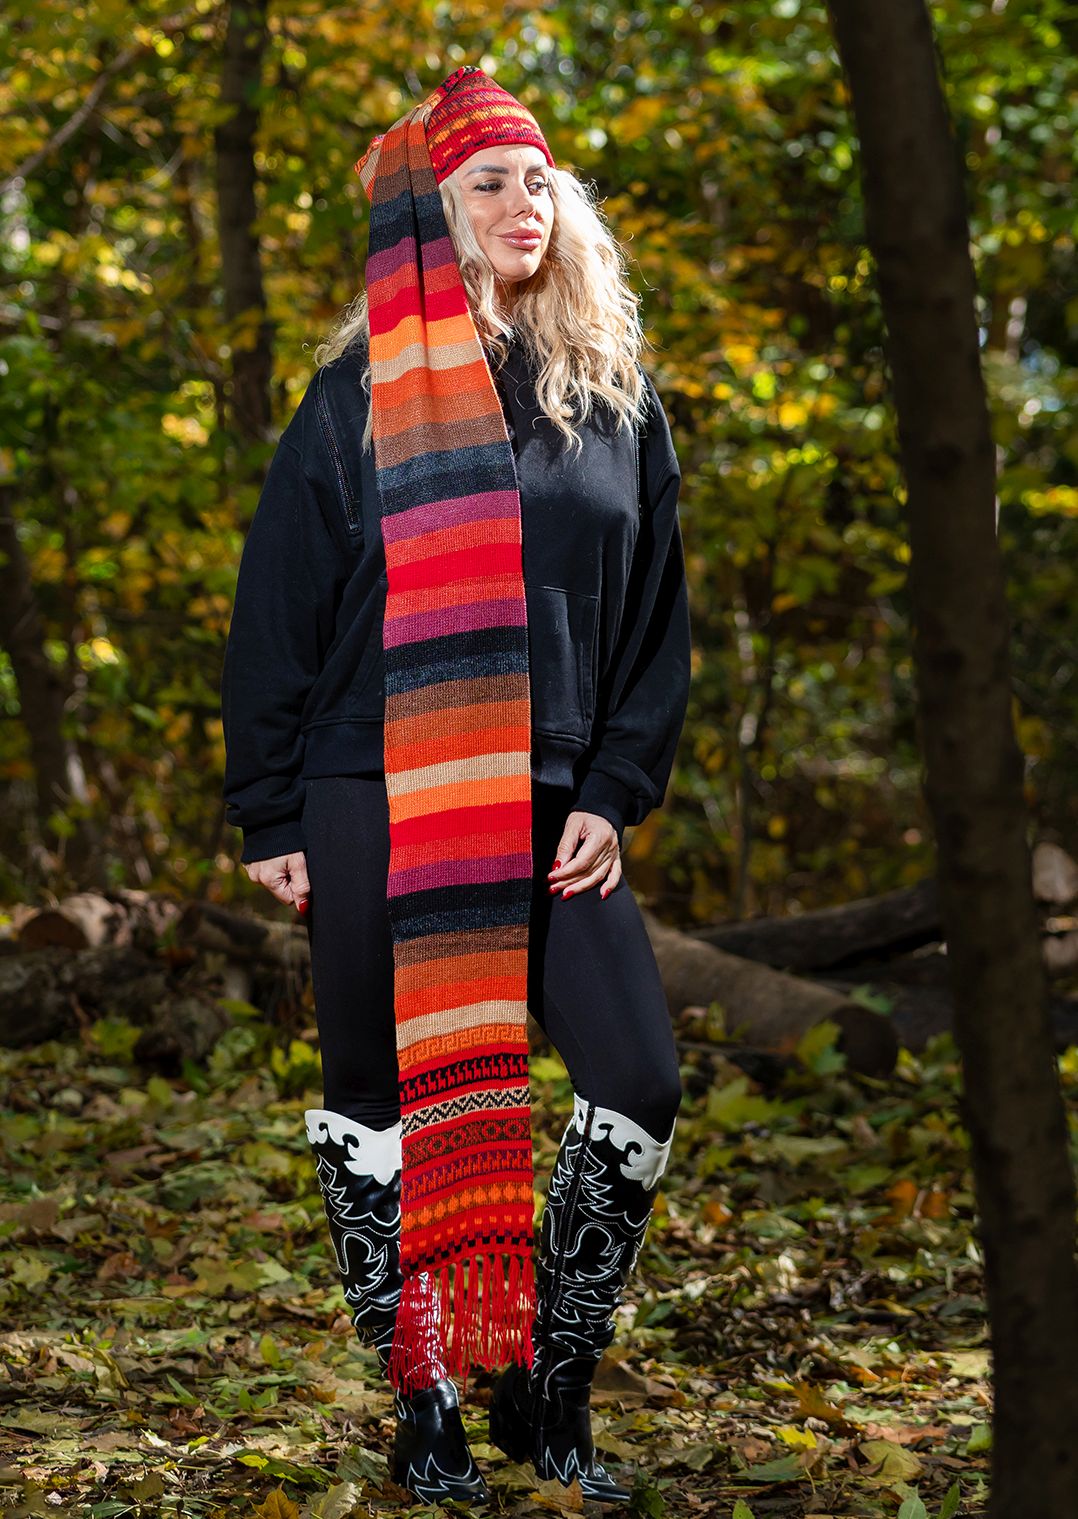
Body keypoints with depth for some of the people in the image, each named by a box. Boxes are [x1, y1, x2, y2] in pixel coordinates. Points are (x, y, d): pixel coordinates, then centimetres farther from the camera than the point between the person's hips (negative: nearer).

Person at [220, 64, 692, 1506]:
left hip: (551, 809, 3)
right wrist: (272, 817, 0)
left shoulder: (616, 397, 9)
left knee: (639, 1081, -7)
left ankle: (548, 1388, 10)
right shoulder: (355, 401, 1)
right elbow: (276, 615, 2)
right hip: (375, 805, -2)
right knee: (380, 1098, 4)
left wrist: (615, 792, 2)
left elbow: (655, 614, 12)